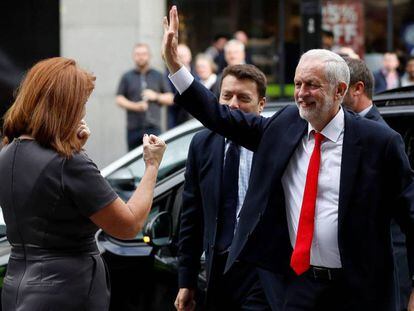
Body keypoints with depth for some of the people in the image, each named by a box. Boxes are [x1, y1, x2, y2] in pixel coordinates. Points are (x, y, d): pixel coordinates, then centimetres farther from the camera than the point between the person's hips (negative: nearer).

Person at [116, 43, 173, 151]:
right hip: (133, 128, 1)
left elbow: (170, 98, 14)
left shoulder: (158, 76, 15)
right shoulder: (127, 77, 12)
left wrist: (156, 96, -5)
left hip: (153, 127, -1)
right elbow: (119, 99, 5)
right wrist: (135, 106, -10)